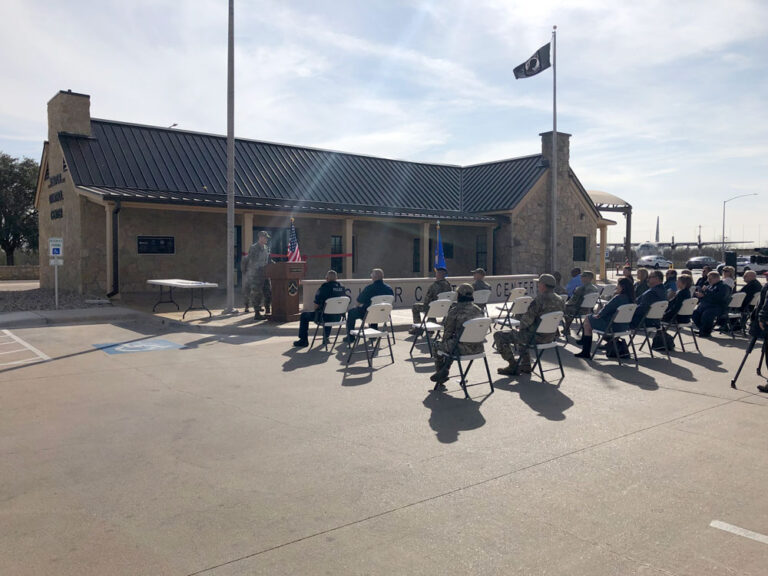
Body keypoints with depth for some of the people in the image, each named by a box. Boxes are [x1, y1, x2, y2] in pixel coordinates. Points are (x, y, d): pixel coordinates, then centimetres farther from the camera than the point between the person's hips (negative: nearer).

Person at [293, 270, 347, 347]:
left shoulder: (325, 286, -15)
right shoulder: (342, 288, 2)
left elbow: (317, 302, -14)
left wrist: (316, 309, 8)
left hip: (325, 317, -6)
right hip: (337, 318, 6)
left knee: (304, 315, 15)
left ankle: (303, 340, 20)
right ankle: (326, 337, 47)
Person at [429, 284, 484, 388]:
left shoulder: (455, 311, -14)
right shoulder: (479, 311, 3)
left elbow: (448, 332, -7)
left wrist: (444, 341, 15)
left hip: (462, 348, -6)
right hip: (478, 348, 6)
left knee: (437, 346, 21)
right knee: (452, 344, 33)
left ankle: (440, 373, 34)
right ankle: (445, 370, 35)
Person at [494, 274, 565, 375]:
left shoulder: (540, 299, -22)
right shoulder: (559, 300, 3)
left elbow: (528, 319, -22)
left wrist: (520, 327, 0)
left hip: (536, 337, -9)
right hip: (550, 337, 9)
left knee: (499, 336, 0)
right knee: (520, 333, 37)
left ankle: (513, 366, 7)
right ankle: (525, 364, 33)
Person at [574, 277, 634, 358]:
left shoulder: (619, 297, -22)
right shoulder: (630, 298, 5)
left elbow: (607, 308, -15)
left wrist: (599, 315, -1)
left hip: (614, 326, -10)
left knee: (587, 320, 5)